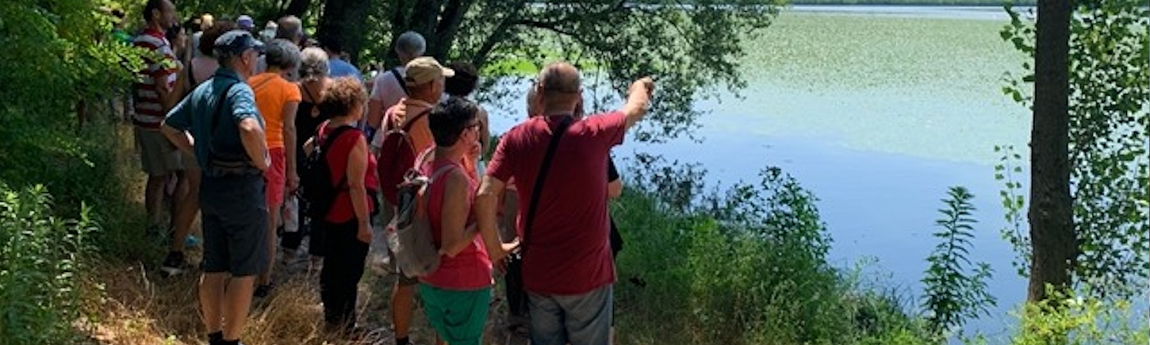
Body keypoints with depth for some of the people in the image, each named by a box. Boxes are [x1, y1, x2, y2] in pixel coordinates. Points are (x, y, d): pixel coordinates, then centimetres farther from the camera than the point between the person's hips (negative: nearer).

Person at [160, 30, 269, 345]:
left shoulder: (202, 91, 10)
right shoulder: (239, 90, -17)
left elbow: (169, 127, 20)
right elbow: (249, 128, -36)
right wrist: (262, 161, -21)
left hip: (211, 186, 8)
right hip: (242, 188, -8)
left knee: (214, 269, 16)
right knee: (244, 271, 3)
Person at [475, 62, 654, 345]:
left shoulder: (517, 138, -8)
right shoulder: (593, 133, -12)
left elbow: (485, 196, -15)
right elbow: (637, 109, 8)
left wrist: (494, 248, 1)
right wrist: (640, 87, 31)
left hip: (537, 275, 3)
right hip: (587, 275, -2)